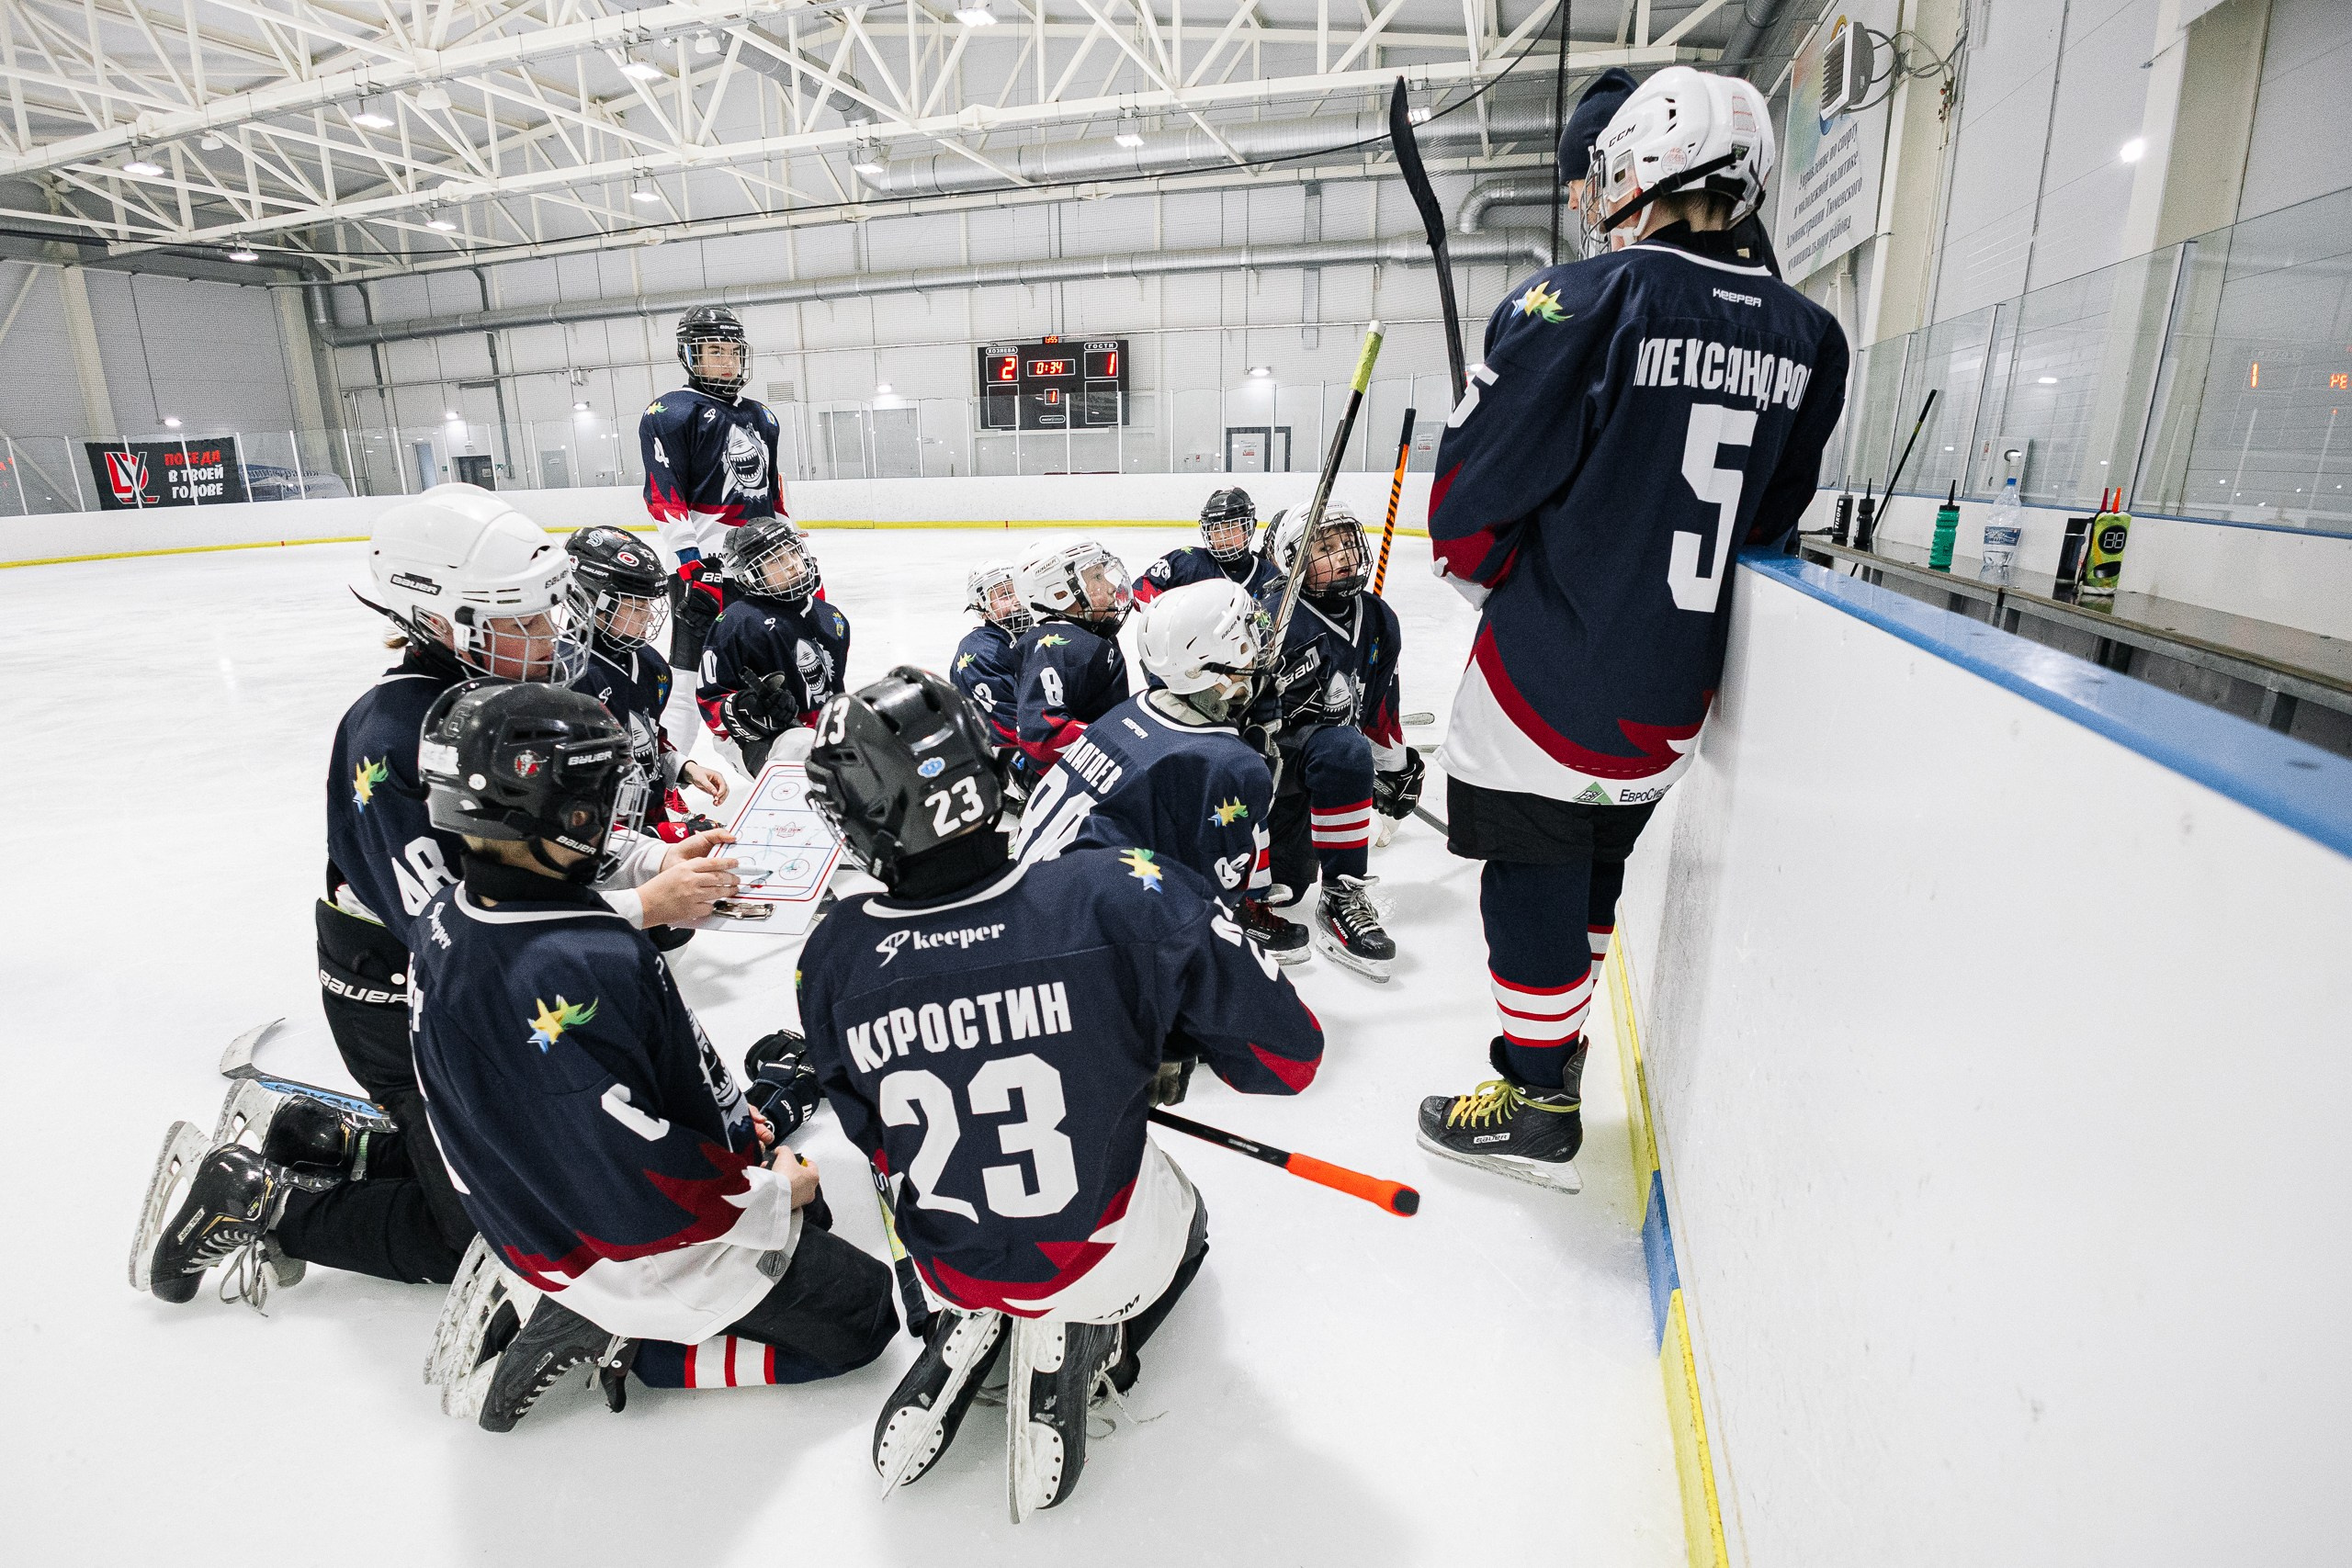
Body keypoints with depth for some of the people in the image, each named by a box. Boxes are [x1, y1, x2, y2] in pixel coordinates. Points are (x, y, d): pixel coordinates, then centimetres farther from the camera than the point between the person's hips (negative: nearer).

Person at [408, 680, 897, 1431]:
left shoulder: (451, 920, -8)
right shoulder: (565, 974, -38)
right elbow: (641, 1198, -33)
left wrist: (727, 1119, 8)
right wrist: (772, 1193, -15)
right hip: (639, 1250, -9)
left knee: (797, 1208, 27)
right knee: (863, 1318, 6)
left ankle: (612, 1320, 13)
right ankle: (628, 1340, 2)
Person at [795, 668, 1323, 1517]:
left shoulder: (833, 959, -19)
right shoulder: (1121, 896, -31)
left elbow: (877, 1142, -2)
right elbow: (1287, 1056, -20)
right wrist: (1169, 1045, -2)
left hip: (948, 1264, 4)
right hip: (1102, 1253, -3)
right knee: (1181, 1217, 34)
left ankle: (963, 1337, 14)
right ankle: (1073, 1345, 7)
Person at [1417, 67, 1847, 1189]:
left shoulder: (1581, 300, -14)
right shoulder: (1806, 339, 5)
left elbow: (1468, 496, -13)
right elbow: (1771, 517, 11)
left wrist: (1505, 583, 6)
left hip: (1551, 682, -6)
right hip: (1671, 697, 7)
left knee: (1532, 883, 8)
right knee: (1593, 868, 23)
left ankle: (1539, 1110, 22)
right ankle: (1557, 1040, 43)